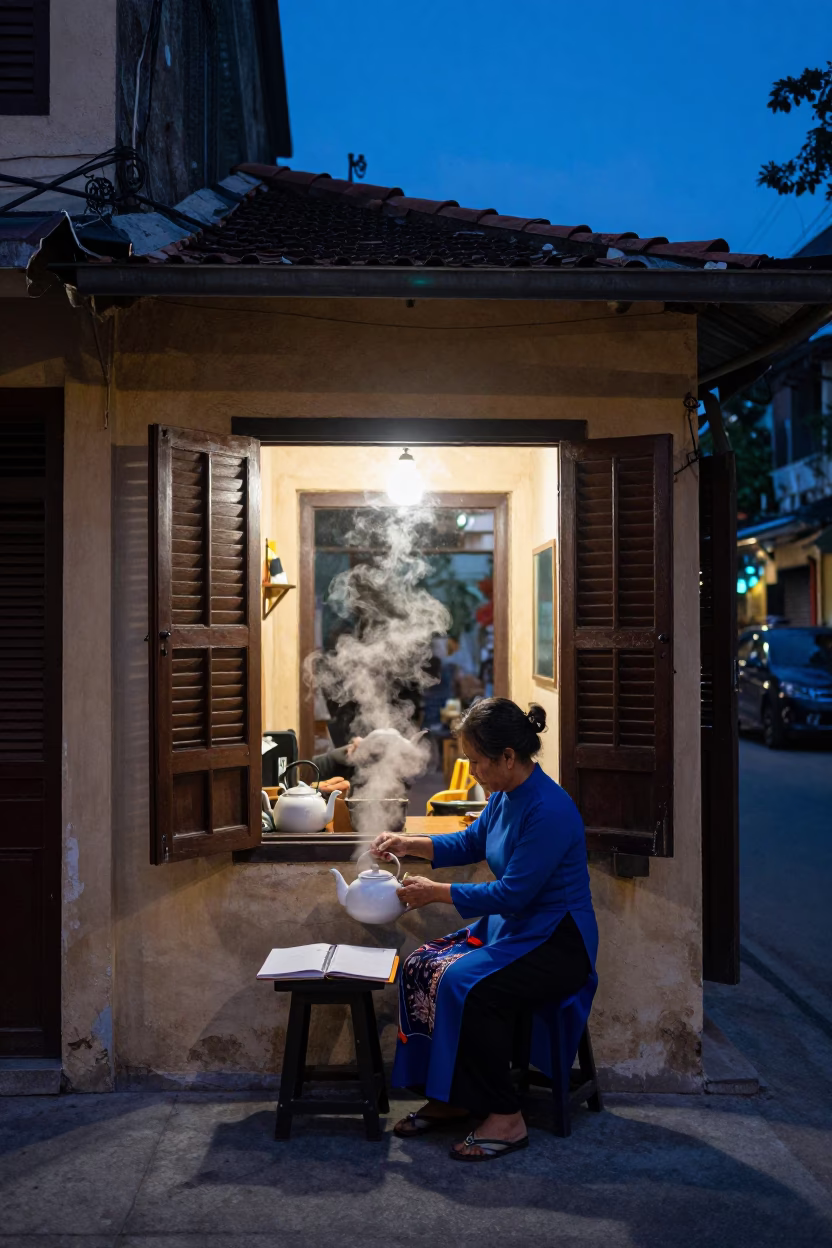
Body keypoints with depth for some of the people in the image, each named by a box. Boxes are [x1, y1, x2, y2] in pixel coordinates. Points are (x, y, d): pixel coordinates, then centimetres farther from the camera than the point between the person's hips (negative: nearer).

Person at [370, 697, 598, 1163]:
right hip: (511, 927, 10)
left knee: (466, 985, -29)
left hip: (557, 944, -10)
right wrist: (408, 843, 7)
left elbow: (512, 894, -24)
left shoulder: (548, 810, -25)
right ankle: (447, 1099, 5)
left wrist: (436, 892, -16)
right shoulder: (506, 796, 3)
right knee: (420, 968, -4)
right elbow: (471, 843, 21)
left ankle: (506, 1119, -15)